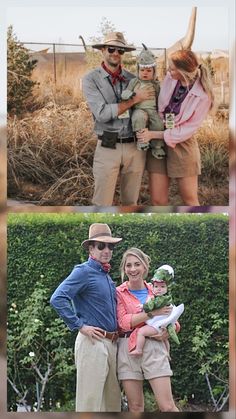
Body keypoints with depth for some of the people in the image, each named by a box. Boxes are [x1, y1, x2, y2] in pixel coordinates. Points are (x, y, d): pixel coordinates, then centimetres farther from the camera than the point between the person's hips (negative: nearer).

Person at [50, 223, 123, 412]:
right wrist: (80, 326, -18)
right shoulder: (84, 272, -9)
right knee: (90, 399, -6)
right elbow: (57, 299, -20)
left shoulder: (106, 275, 16)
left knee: (112, 399, 12)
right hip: (93, 342, -8)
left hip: (111, 344, 9)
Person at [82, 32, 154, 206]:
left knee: (131, 202, 13)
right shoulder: (91, 79, -3)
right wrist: (134, 99, -13)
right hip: (108, 148, -4)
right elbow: (102, 113, -14)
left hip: (135, 147, 4)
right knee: (102, 204, -2)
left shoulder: (133, 79, 8)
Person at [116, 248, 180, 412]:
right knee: (135, 407, 4)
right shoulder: (119, 292, 4)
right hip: (128, 349, -1)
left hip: (153, 348, 1)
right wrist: (152, 313, -13)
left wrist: (167, 332, -5)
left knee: (167, 407, -6)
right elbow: (124, 322, -7)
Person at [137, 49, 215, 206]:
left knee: (190, 200, 6)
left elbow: (187, 130, -14)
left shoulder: (202, 96, -17)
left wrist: (153, 135, -16)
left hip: (182, 146, -4)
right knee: (158, 200, 5)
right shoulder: (170, 79, -4)